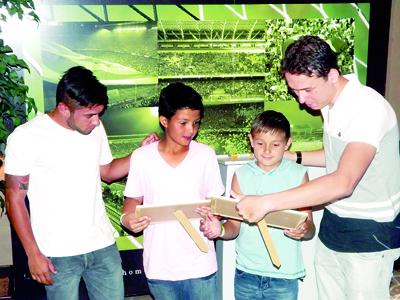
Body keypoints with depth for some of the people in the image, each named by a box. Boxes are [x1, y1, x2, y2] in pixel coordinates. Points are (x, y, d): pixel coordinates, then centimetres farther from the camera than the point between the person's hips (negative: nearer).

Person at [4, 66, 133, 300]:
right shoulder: (25, 137, -13)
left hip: (103, 246, 4)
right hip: (59, 254, -4)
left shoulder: (96, 128, 1)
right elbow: (15, 200, -7)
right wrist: (33, 254, -8)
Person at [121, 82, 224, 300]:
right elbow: (134, 199, 5)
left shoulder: (206, 155, -4)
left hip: (199, 264, 0)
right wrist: (127, 218, -15)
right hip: (159, 266, 1)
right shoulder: (141, 157, -5)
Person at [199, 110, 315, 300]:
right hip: (246, 272, 2)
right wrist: (221, 230, -20)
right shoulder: (242, 175, 1)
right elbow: (235, 226, 0)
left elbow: (310, 228, -3)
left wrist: (304, 230, -24)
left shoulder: (298, 174, -3)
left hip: (284, 274, -1)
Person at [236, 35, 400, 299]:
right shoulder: (330, 103, 4)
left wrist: (267, 203, -38)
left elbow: (343, 183, -36)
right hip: (332, 228, 8)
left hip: (370, 234, -8)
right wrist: (294, 157, 9)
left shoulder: (369, 108, -23)